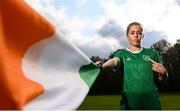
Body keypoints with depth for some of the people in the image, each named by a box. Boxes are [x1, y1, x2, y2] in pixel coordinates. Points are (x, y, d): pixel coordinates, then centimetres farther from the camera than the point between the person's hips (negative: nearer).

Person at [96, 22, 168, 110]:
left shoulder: (152, 53, 9)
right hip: (129, 102, -1)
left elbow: (162, 78, 14)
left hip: (151, 101, 1)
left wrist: (163, 72, -9)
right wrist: (103, 65, -39)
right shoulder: (122, 54, 6)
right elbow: (114, 61, -17)